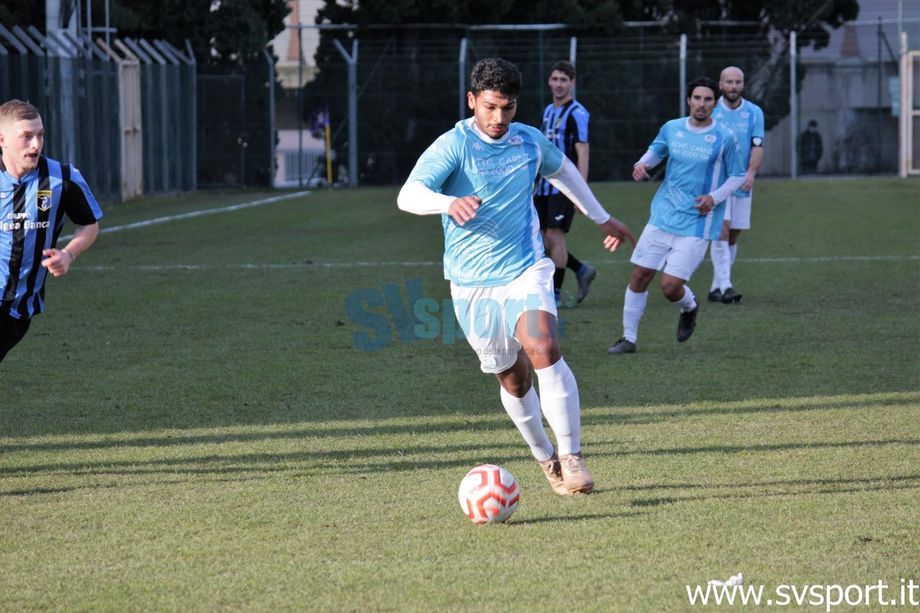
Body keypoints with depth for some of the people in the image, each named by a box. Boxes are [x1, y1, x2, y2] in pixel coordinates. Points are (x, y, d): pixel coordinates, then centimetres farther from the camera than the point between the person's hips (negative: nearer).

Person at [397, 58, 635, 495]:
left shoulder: (530, 141, 3)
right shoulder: (453, 146, -12)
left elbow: (562, 170, 26)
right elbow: (408, 195, -28)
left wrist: (602, 219, 33)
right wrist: (449, 203, -49)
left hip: (526, 270, 1)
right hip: (472, 284, -1)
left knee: (544, 349, -24)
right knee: (513, 378, 8)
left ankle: (571, 458, -20)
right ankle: (545, 458, 32)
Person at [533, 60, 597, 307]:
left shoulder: (577, 113, -11)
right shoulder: (549, 111, 15)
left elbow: (583, 152, -15)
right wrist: (535, 182, 21)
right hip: (546, 185, 8)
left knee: (554, 236, -10)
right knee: (545, 238, 7)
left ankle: (554, 294, -3)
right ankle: (582, 271, 24)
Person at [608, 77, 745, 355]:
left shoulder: (724, 138, -6)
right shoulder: (672, 128, 4)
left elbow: (737, 176, 3)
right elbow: (656, 150, 23)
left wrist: (714, 197, -13)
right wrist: (643, 163, 1)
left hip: (696, 224, -4)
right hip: (662, 217, 4)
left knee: (670, 285, -10)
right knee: (639, 276, 0)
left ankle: (689, 307, 26)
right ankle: (629, 337, 14)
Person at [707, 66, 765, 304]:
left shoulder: (754, 112, 4)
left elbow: (758, 146, -3)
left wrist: (751, 172, -19)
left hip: (741, 183, 3)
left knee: (733, 235, 7)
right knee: (722, 229, -17)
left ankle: (717, 286, 16)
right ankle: (725, 285, -22)